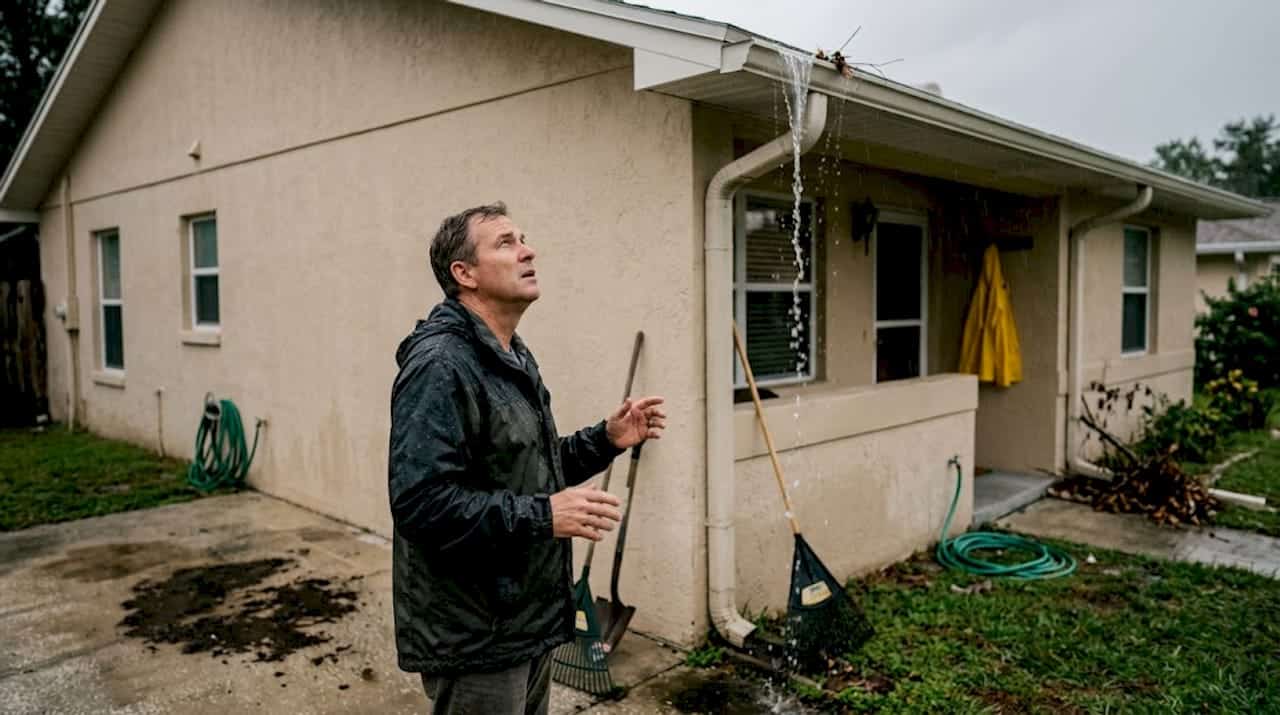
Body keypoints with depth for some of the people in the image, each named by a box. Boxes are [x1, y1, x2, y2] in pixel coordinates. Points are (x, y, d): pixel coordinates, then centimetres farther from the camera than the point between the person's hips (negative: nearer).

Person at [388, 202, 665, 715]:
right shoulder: (439, 364, -21)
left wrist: (605, 439, 5)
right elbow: (420, 501, -29)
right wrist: (542, 515, -30)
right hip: (474, 635, -9)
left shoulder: (513, 358, 13)